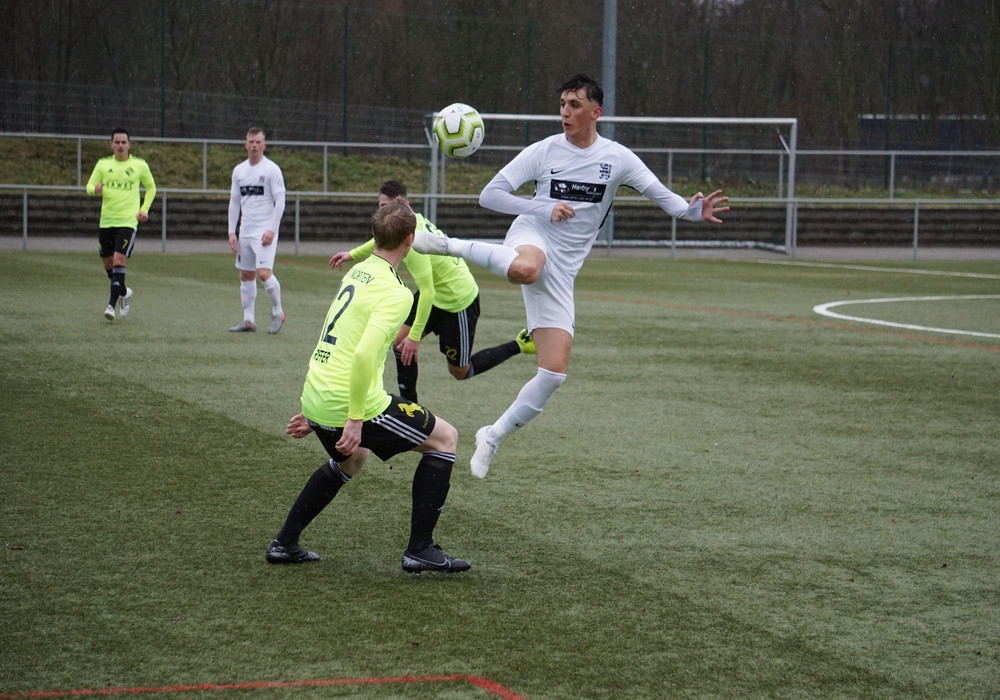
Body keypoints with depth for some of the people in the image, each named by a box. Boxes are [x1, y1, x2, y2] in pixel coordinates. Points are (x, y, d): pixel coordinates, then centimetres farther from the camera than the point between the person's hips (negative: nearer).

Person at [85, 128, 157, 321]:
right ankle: (124, 293, 36)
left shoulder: (139, 165, 1)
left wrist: (144, 209, 4)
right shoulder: (103, 164, 6)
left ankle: (112, 304, -16)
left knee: (119, 260, -17)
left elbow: (151, 187, 16)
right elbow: (89, 187, 7)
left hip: (128, 221, -3)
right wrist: (95, 190, -17)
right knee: (108, 264, 10)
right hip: (106, 220, 3)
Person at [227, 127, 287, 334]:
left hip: (265, 230, -6)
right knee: (246, 275, 7)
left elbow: (280, 201, -9)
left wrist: (272, 229, -17)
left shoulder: (271, 169, -6)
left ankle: (277, 313, 2)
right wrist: (232, 232, 8)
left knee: (263, 272, -17)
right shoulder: (239, 170, 12)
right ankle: (248, 320, 13)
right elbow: (234, 202, 16)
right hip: (246, 230, 6)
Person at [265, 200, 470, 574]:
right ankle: (419, 550, 6)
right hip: (347, 405, -9)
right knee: (445, 437, 7)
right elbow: (364, 355, -26)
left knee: (351, 460, 37)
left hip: (315, 399, 9)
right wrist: (355, 418, -20)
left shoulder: (357, 272, 13)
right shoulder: (395, 293, -14)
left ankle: (284, 544, 35)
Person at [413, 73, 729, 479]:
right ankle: (450, 246, -23)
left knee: (554, 372, -5)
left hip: (562, 271, 3)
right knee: (525, 269, -45)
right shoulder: (543, 152, -1)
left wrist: (693, 211, -19)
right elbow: (489, 195, -2)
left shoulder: (617, 158, 3)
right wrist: (545, 209, -15)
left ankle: (493, 437, 12)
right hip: (531, 238, -3)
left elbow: (661, 195, 3)